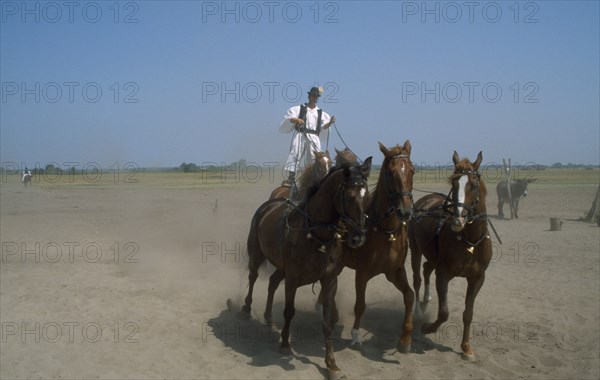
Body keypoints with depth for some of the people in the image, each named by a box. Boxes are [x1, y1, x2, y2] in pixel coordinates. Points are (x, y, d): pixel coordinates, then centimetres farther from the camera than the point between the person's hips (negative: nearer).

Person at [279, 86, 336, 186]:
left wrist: (330, 122, -9)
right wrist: (296, 120, -16)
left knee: (316, 158, -3)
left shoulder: (320, 113, 17)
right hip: (300, 134, -3)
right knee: (295, 154, -11)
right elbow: (289, 118, 4)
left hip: (314, 137, 3)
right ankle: (290, 178, -11)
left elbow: (324, 126, 10)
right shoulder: (300, 109, 10)